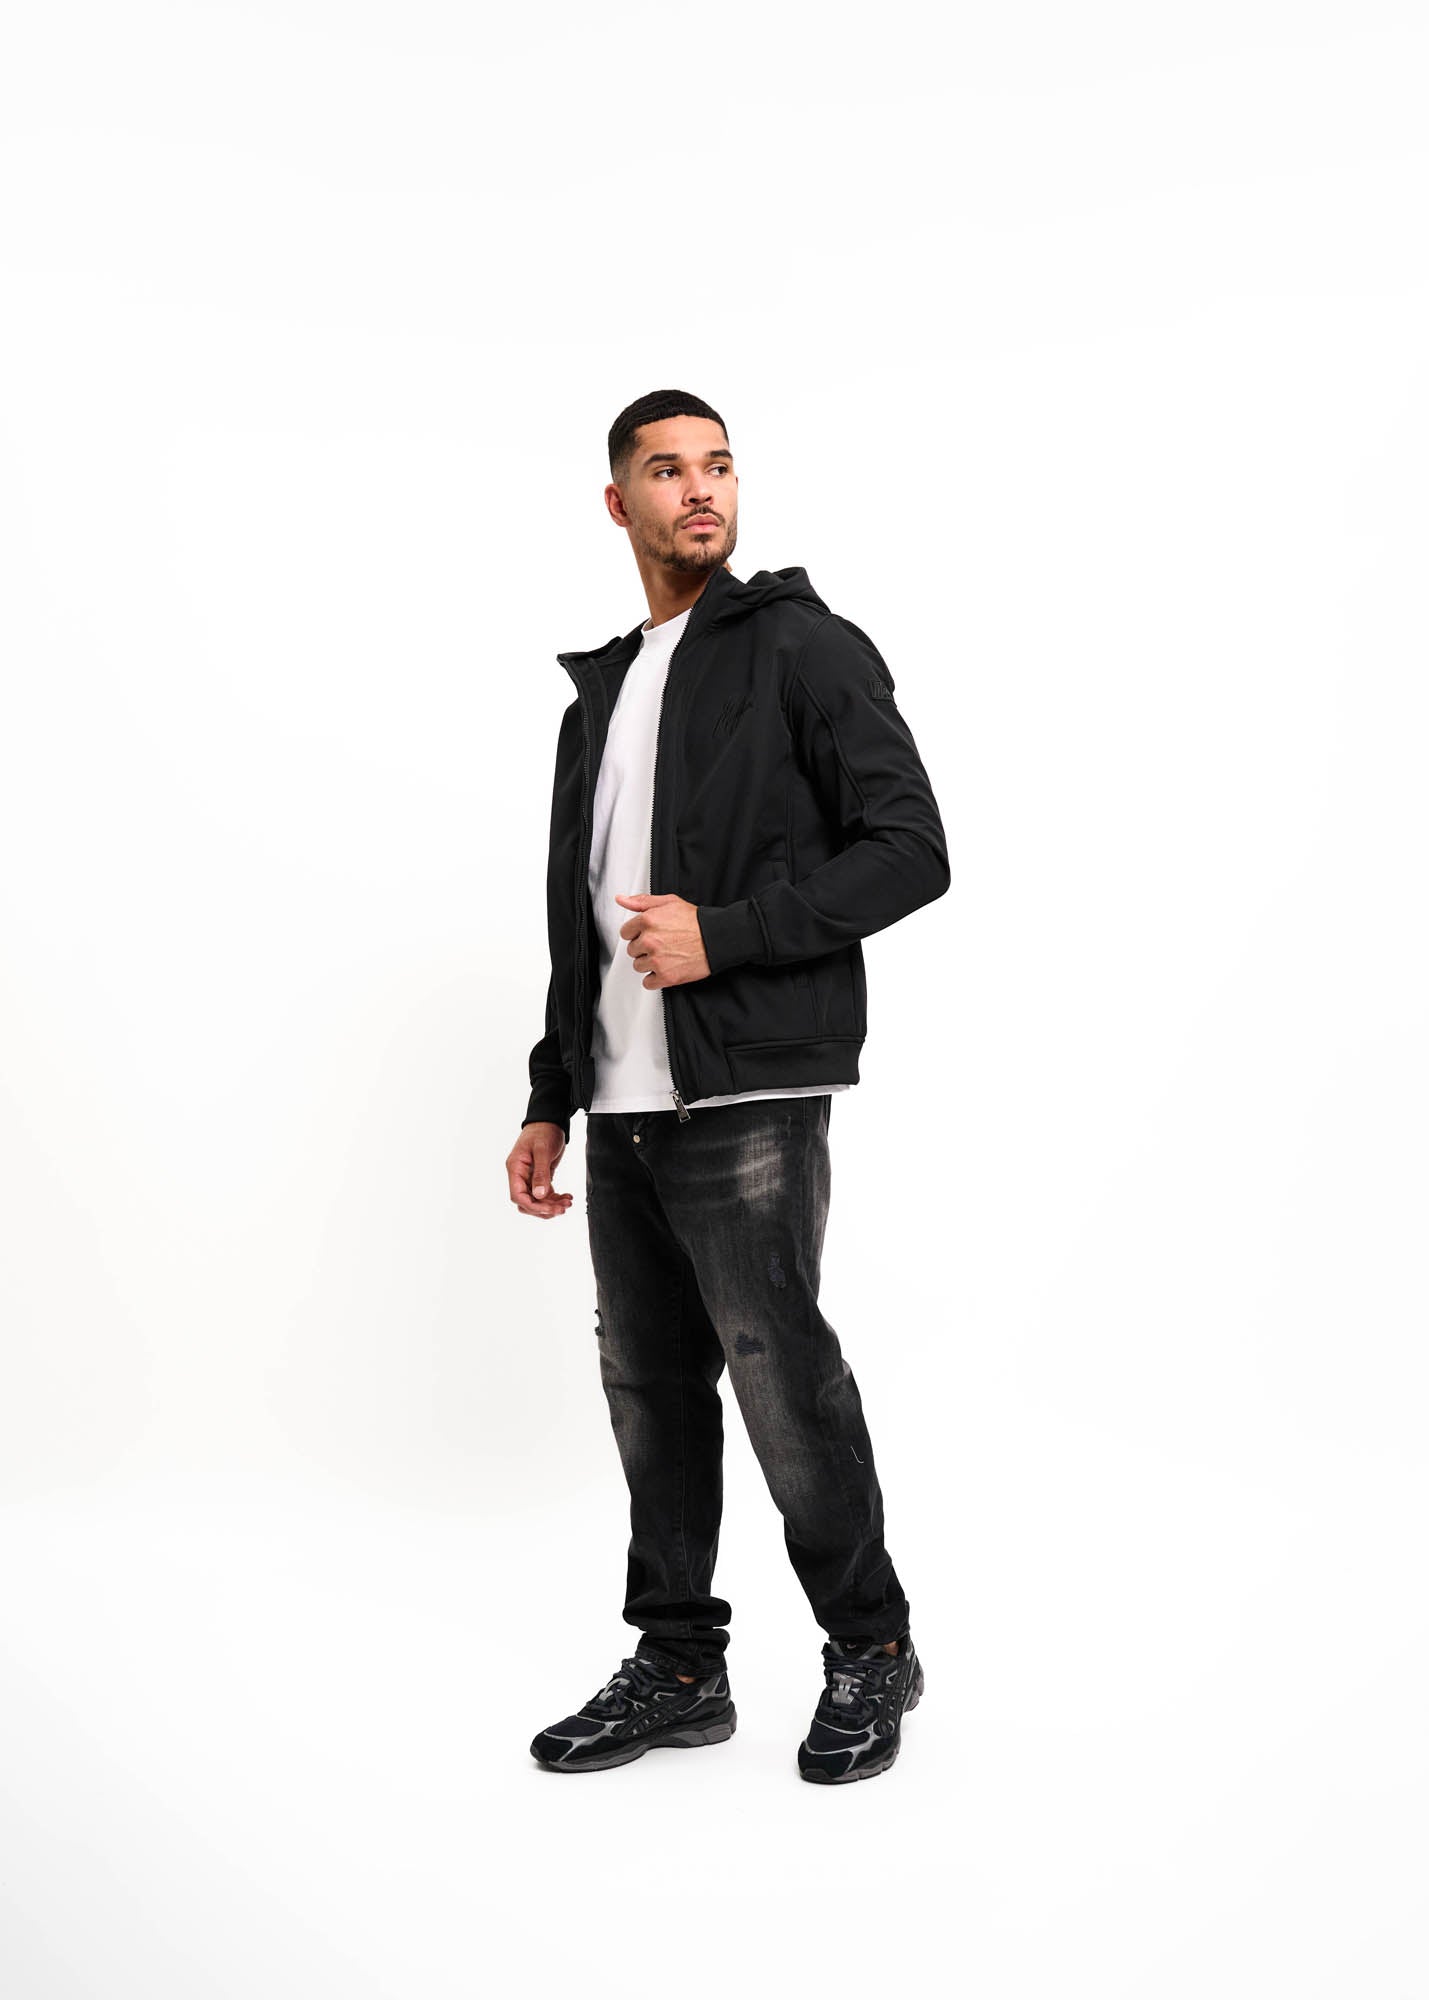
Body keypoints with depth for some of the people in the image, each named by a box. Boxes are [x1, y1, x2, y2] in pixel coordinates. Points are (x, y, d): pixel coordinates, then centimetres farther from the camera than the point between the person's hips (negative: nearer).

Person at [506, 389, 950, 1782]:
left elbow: (910, 850, -10)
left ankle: (871, 1655, 16)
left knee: (781, 1376, -4)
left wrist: (724, 933, -17)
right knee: (650, 1383, 11)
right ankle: (677, 1667, 24)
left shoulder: (803, 647, -2)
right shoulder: (601, 693, 19)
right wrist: (550, 1101, 19)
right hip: (624, 1110, 7)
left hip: (749, 1095, -7)